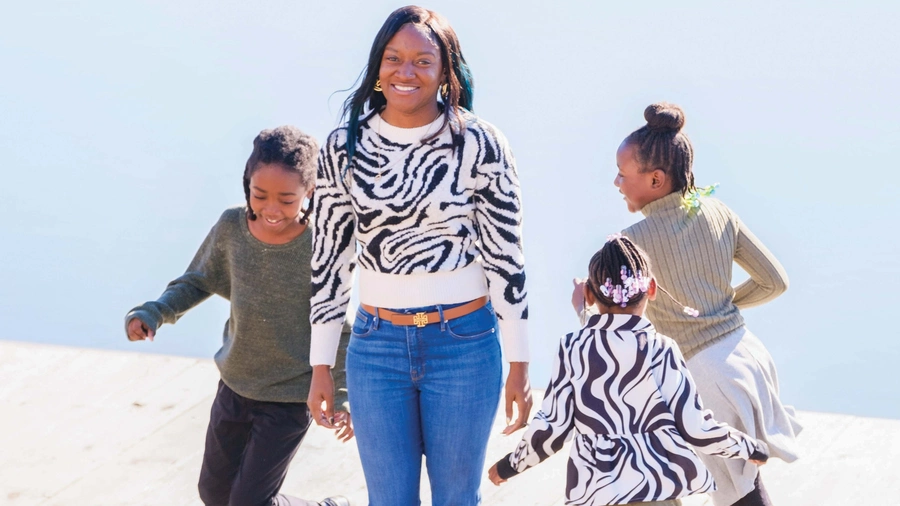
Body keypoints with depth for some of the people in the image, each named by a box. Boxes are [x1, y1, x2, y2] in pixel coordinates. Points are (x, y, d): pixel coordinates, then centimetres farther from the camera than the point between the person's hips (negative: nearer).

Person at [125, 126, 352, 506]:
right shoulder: (232, 228, -12)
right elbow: (199, 282, 6)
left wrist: (345, 398, -5)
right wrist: (154, 312, -11)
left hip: (289, 397, -5)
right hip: (235, 385, 5)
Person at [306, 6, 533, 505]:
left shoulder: (480, 144, -7)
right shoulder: (343, 148, 0)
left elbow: (505, 257, -3)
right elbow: (330, 258, 6)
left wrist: (518, 364, -2)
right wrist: (321, 366, 7)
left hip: (465, 345, -2)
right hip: (376, 347, 2)